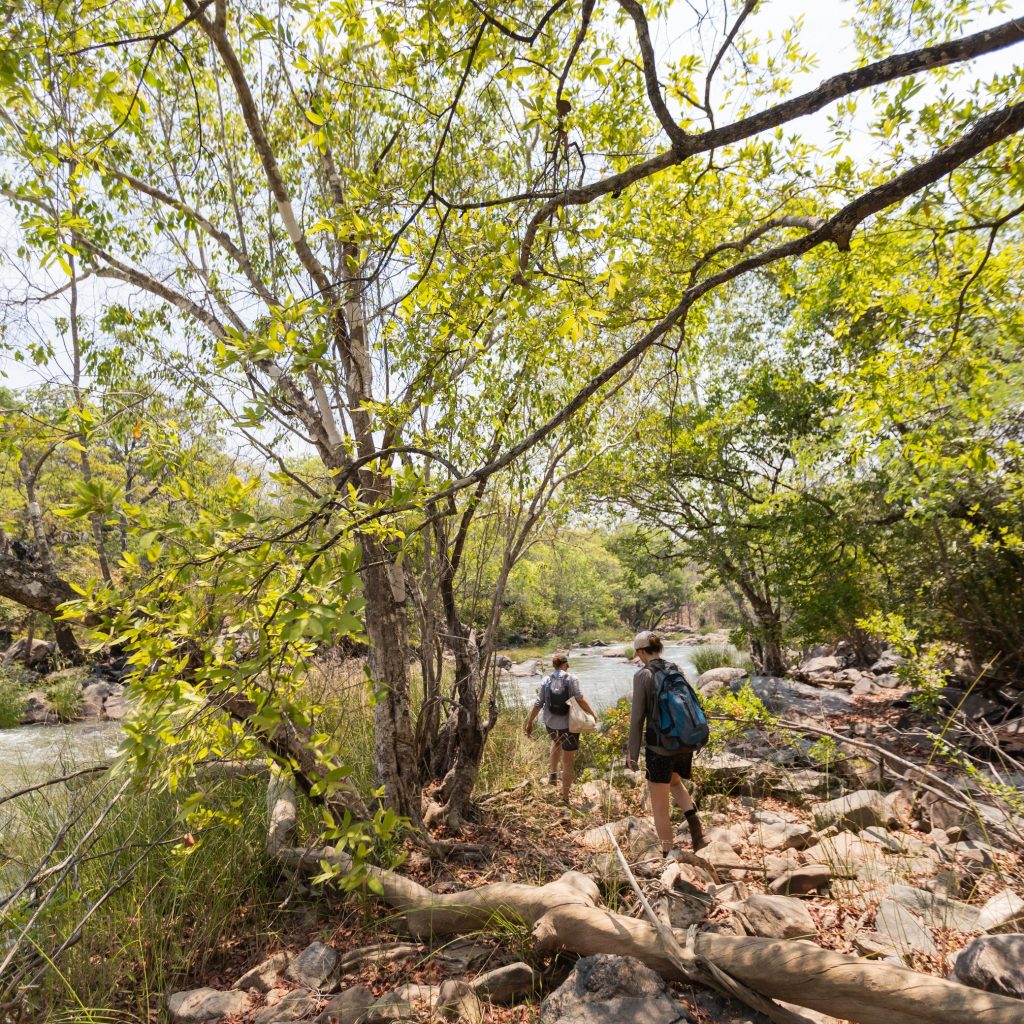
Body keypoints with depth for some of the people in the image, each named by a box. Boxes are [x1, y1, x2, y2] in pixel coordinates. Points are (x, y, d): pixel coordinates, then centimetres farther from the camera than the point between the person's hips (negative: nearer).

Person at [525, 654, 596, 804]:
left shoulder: (546, 680, -1)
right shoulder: (571, 679, -9)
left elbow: (538, 704, 0)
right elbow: (580, 699, -17)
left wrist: (529, 723, 9)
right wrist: (592, 713, -3)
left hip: (551, 724, 3)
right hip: (569, 725, -3)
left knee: (556, 742, 37)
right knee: (568, 762, 9)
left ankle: (553, 773, 30)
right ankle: (565, 797, 14)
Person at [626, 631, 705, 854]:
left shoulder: (643, 674, -13)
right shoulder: (676, 669, 3)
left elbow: (637, 717, -12)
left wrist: (633, 754, -3)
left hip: (660, 746, -6)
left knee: (660, 806, 10)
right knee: (675, 781, 33)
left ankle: (669, 854, 19)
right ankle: (695, 826, 14)